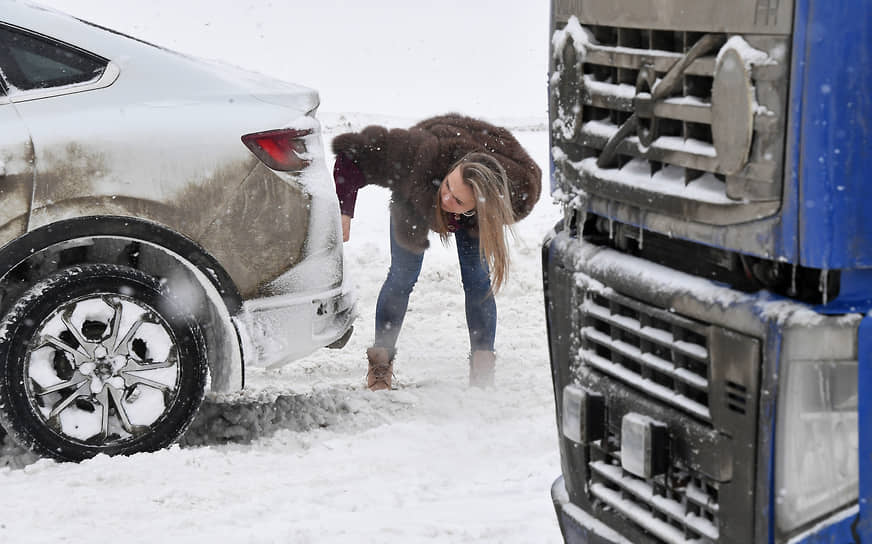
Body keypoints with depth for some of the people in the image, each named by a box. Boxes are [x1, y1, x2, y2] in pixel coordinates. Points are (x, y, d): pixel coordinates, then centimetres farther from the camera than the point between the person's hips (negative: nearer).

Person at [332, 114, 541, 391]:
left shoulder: (520, 189, -41)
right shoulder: (423, 159, -49)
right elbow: (352, 152, -42)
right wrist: (343, 209, -46)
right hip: (415, 199, -1)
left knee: (477, 281, -8)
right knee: (402, 276, -3)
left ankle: (482, 371, 1)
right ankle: (380, 365, 7)